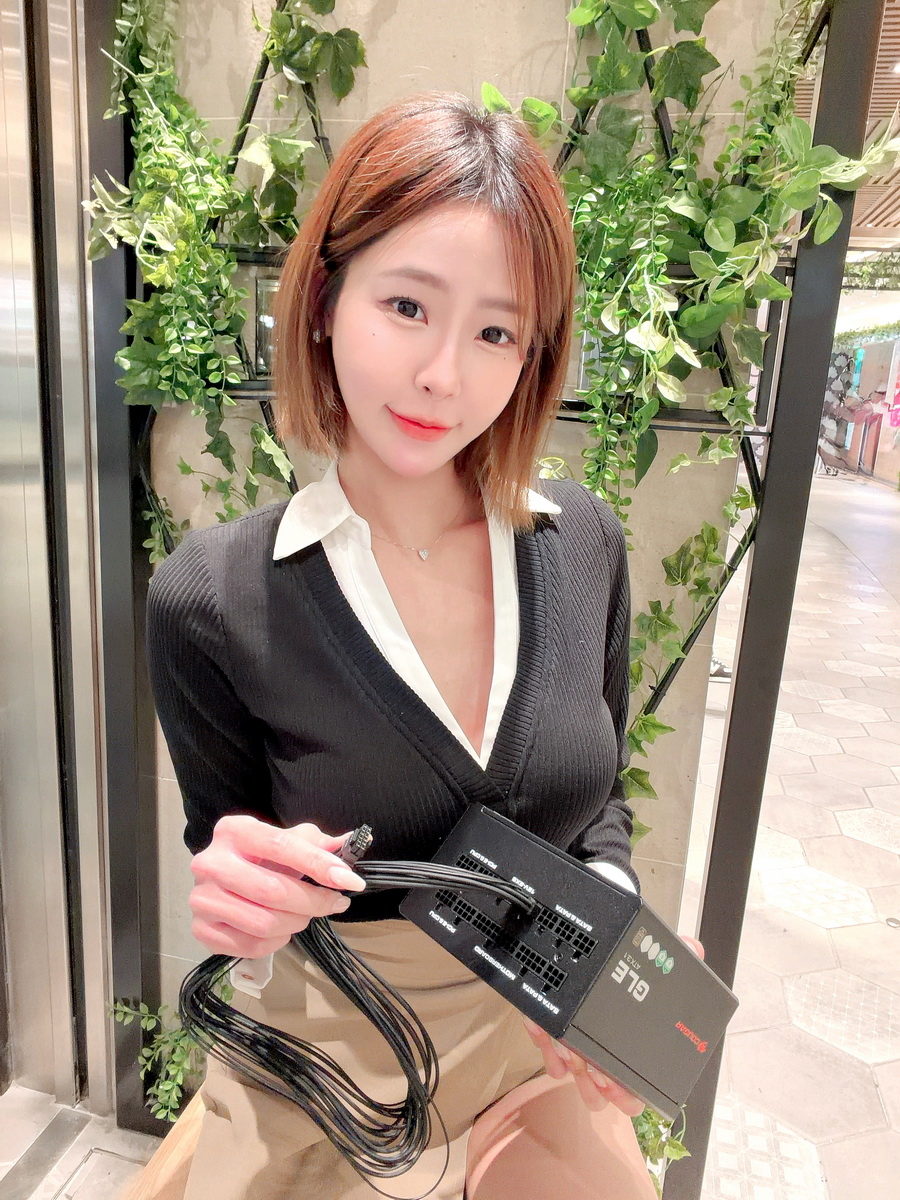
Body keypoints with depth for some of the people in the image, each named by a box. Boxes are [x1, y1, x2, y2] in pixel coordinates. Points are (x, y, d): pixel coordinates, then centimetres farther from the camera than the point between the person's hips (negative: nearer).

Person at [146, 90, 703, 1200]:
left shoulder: (584, 547, -12)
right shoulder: (214, 599, -21)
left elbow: (600, 800, 2)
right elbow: (230, 875, -7)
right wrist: (241, 907, -28)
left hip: (551, 1057, 4)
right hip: (330, 1081, -2)